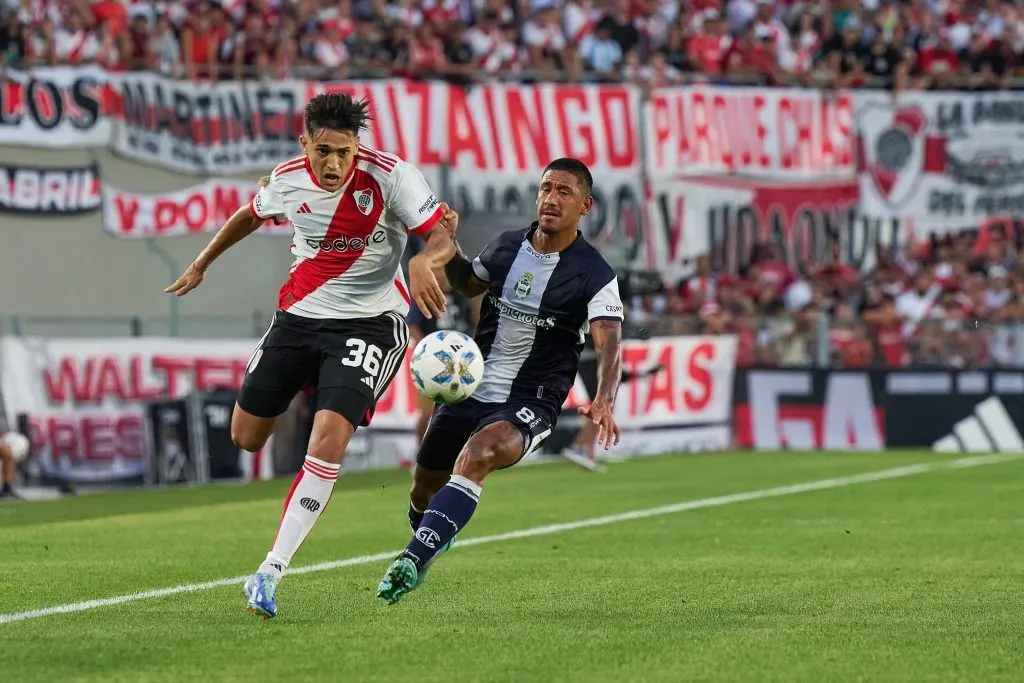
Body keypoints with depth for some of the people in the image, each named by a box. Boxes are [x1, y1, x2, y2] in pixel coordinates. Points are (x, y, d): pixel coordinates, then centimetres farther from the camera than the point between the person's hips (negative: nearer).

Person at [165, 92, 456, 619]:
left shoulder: (390, 175, -18)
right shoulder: (288, 180, -6)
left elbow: (443, 240, -22)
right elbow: (251, 215, 17)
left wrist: (423, 262, -45)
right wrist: (202, 263, 26)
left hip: (368, 322, -4)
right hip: (299, 316, 4)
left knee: (328, 442, -22)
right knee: (246, 437, 9)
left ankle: (270, 572, -17)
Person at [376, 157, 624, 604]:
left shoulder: (594, 275, -12)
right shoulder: (506, 247, 3)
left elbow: (609, 343, -24)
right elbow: (468, 283, 25)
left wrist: (604, 400, -43)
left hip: (531, 404, -6)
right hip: (470, 389, 6)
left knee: (476, 455, -35)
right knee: (425, 486, 13)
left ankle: (414, 560, -37)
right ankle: (435, 534, 49)